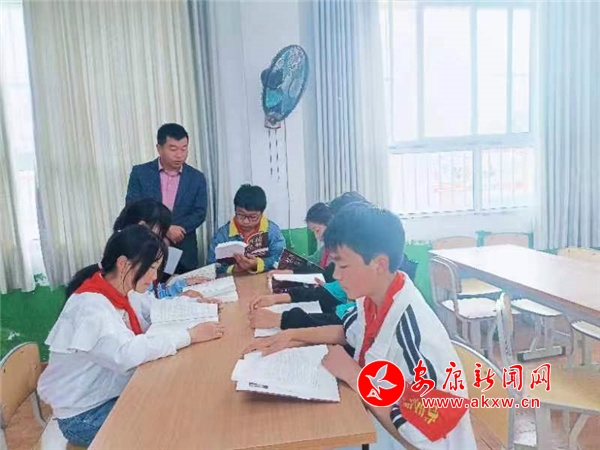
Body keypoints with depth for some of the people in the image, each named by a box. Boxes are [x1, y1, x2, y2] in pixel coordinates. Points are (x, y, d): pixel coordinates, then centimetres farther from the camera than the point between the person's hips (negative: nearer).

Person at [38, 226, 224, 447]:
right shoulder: (89, 305, -28)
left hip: (117, 393, 8)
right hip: (84, 415, -7)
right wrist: (190, 335, -36)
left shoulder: (124, 292, -2)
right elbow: (126, 353, -42)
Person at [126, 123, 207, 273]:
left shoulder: (197, 178, 4)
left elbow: (199, 213, -1)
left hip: (184, 253, 1)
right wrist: (165, 229, -18)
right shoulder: (140, 173, 0)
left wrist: (175, 229, -18)